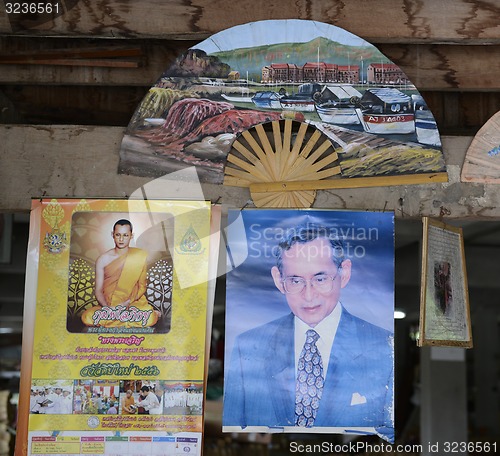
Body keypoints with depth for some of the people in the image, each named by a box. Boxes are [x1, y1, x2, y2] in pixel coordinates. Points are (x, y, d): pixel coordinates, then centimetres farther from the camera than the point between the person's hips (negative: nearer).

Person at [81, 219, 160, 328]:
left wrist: (128, 303, -15)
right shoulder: (103, 259, 2)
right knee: (87, 318, -30)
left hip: (133, 303, -2)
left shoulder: (140, 257, 0)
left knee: (151, 319, -35)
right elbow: (98, 291, 2)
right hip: (108, 305, 2)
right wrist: (107, 308, -18)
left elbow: (142, 286, 1)